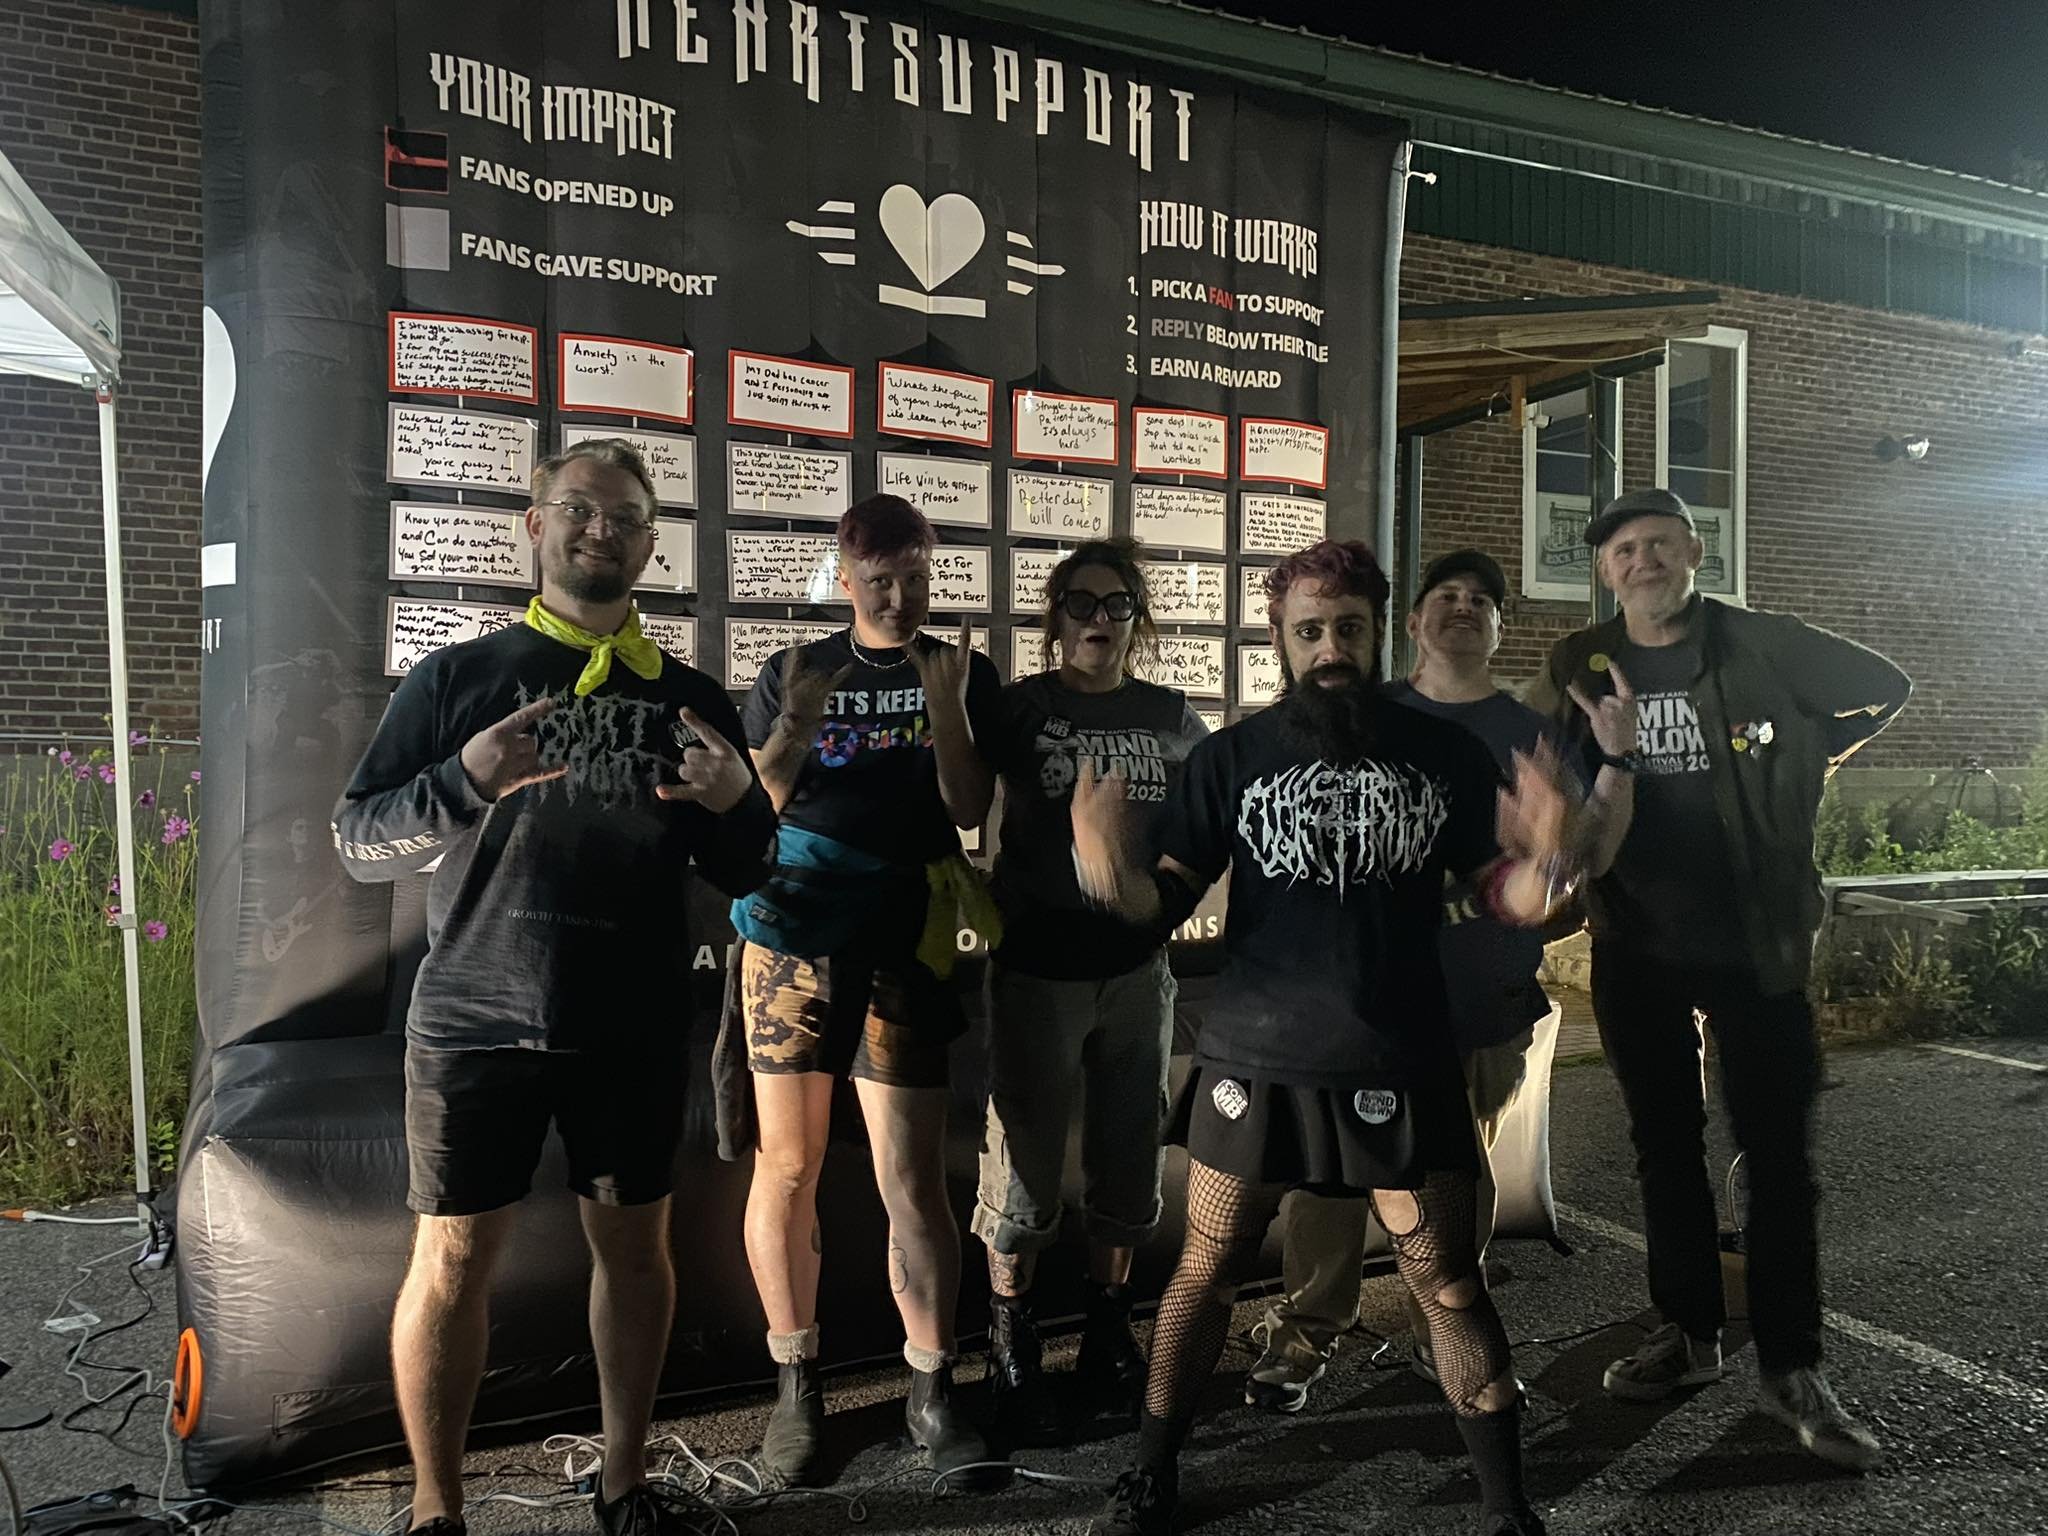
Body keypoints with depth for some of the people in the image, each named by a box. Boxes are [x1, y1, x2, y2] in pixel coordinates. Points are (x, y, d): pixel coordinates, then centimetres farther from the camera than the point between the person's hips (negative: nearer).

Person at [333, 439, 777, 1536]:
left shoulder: (689, 699, 8)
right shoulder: (456, 680, 3)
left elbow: (743, 875, 9)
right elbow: (357, 842, -2)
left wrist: (739, 802, -13)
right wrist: (463, 783, -20)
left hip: (634, 1030, 2)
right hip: (476, 1023, -2)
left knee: (634, 1244, 10)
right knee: (453, 1258, 4)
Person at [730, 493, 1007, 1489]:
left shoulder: (966, 674, 8)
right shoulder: (792, 672, 11)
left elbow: (971, 811, 0)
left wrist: (946, 707, -14)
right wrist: (796, 723, -12)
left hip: (903, 940, -1)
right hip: (793, 930, 1)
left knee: (912, 1179, -2)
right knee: (786, 1164, 5)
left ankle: (931, 1391, 12)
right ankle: (795, 1387, 19)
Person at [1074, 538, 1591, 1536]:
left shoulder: (1443, 751, 4)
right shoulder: (1231, 757, 1)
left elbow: (1505, 897, 4)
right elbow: (1167, 898, -3)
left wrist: (1546, 856, -18)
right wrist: (1114, 878, -26)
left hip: (1402, 1065, 0)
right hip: (1254, 1059, 0)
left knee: (1449, 1284, 6)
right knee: (1208, 1268, 9)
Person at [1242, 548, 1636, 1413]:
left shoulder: (1531, 734, 8)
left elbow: (1588, 856, 1)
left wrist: (1617, 759, -10)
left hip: (1482, 995, 1)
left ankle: (1441, 1337, 28)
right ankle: (1304, 1336, 15)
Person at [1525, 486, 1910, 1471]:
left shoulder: (1763, 647, -3)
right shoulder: (1578, 668, 3)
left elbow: (1885, 687, 11)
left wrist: (1797, 766, 6)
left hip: (1754, 940, -2)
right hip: (1636, 946, 2)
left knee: (1777, 1154, 2)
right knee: (1665, 1148, 12)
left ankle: (1792, 1367, 14)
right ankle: (1688, 1334, 26)